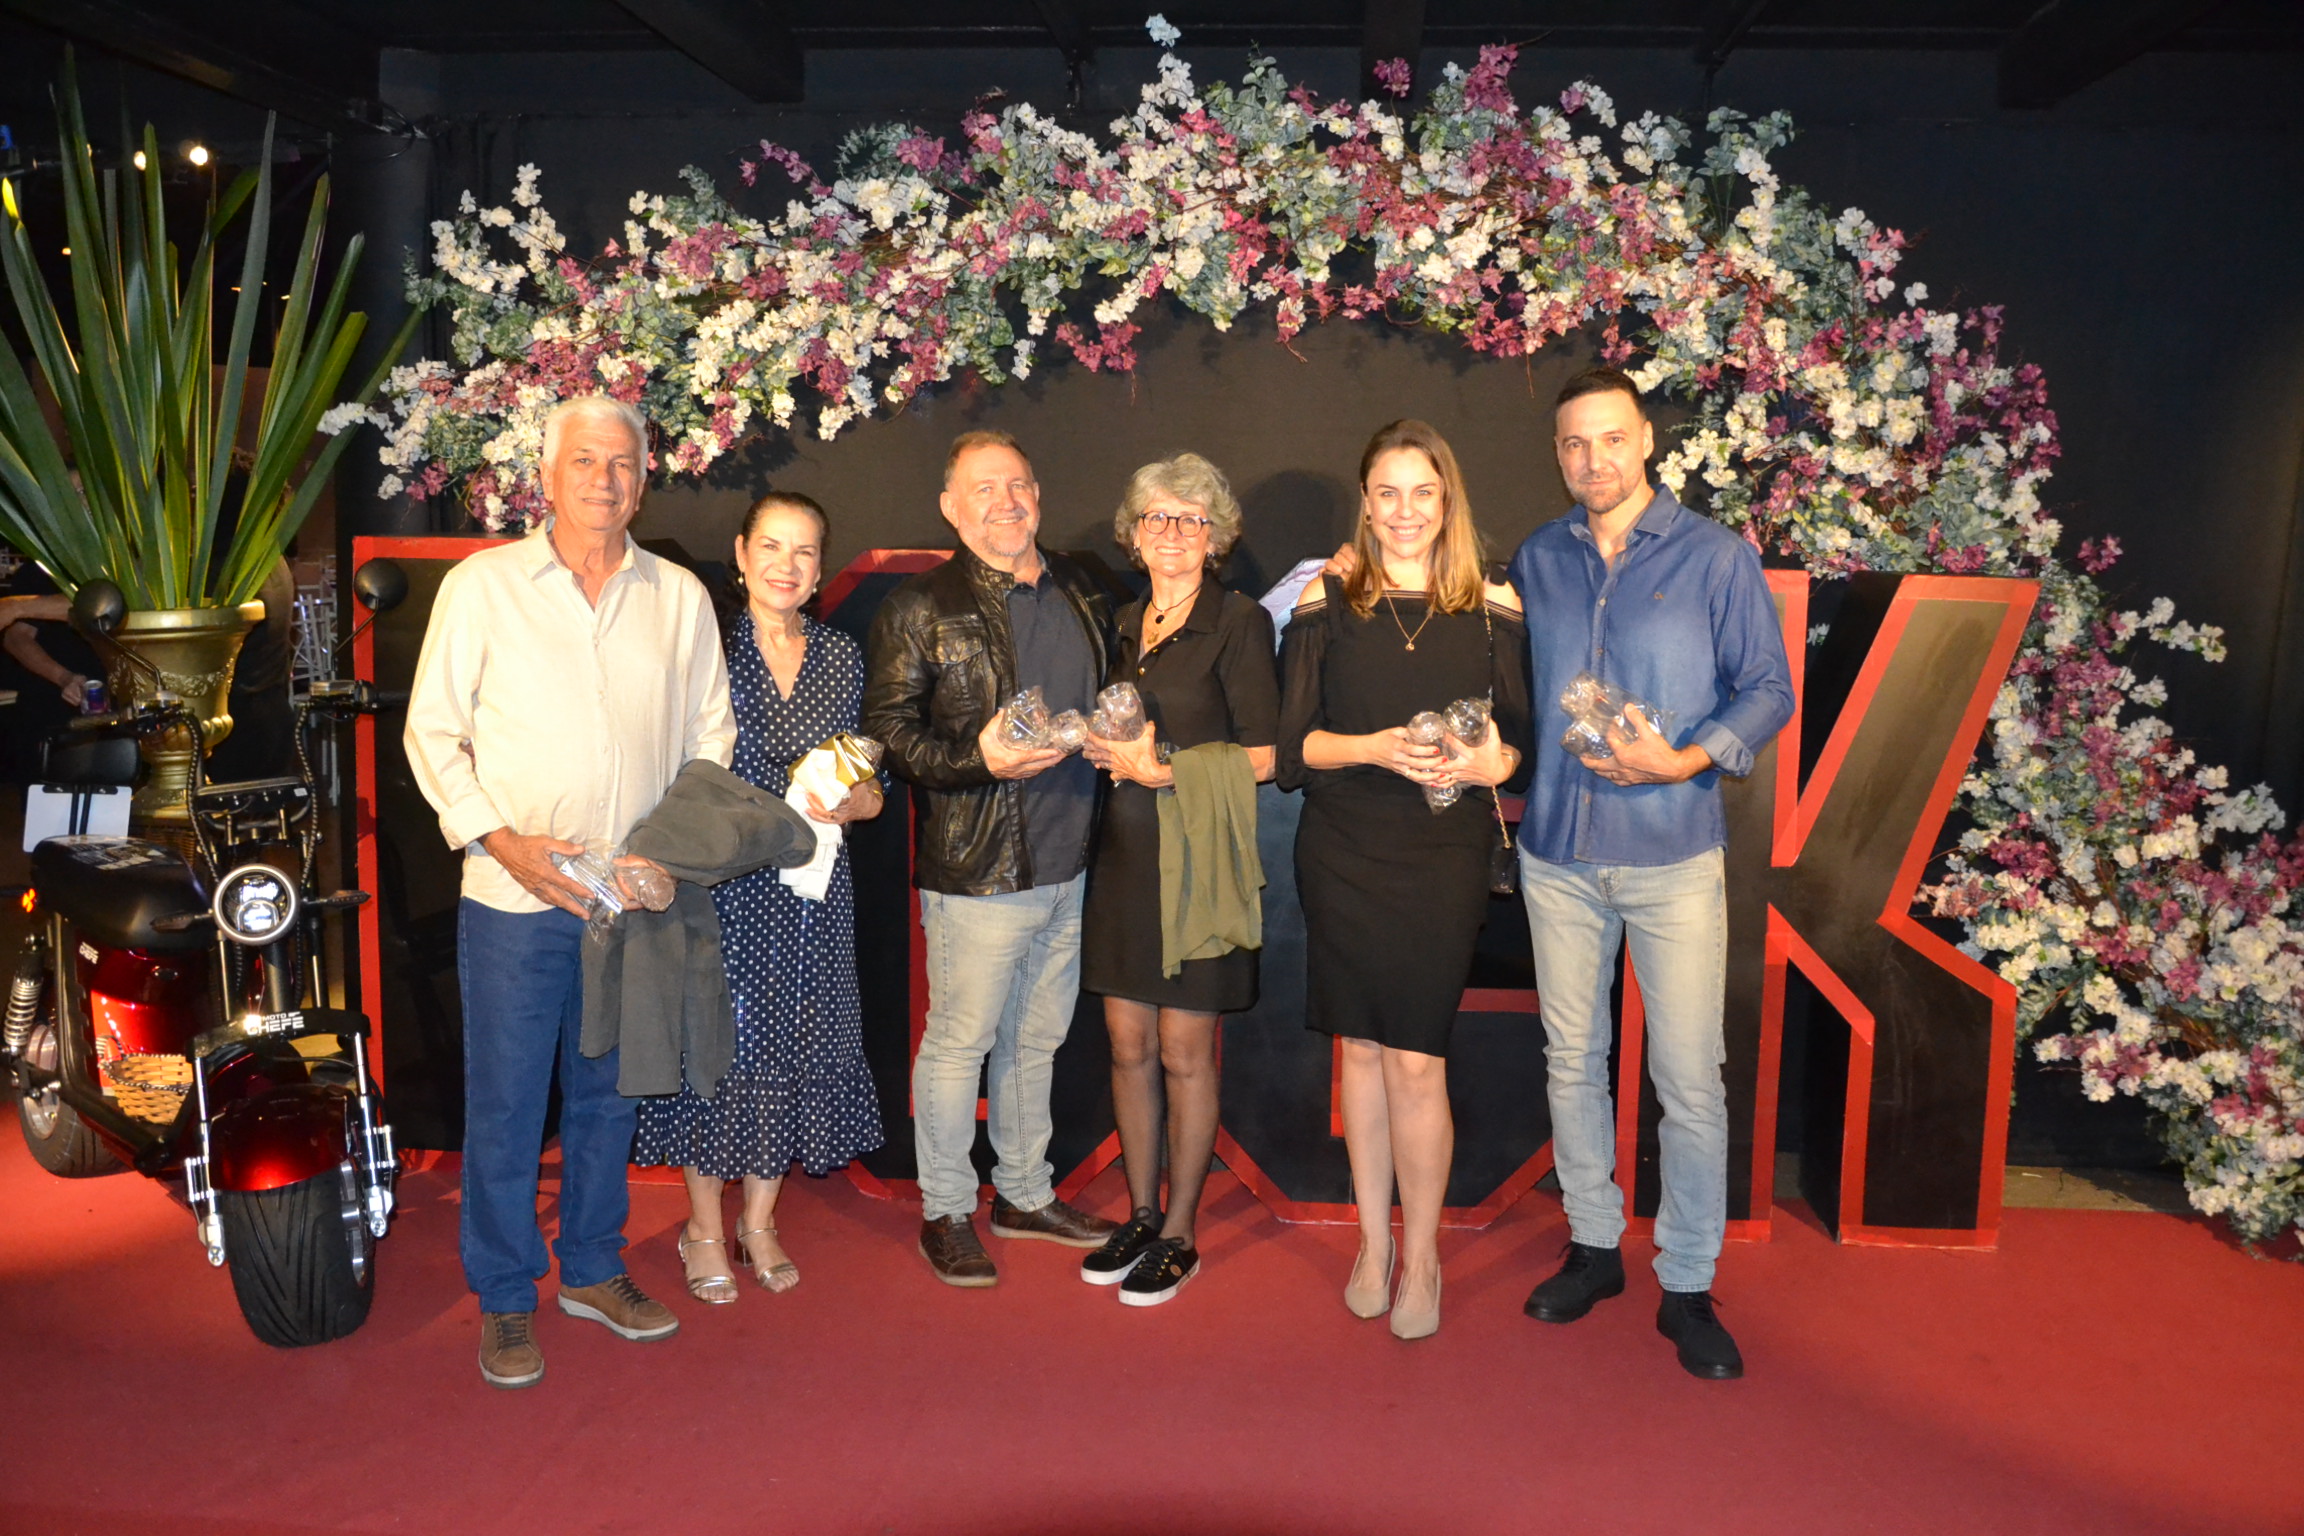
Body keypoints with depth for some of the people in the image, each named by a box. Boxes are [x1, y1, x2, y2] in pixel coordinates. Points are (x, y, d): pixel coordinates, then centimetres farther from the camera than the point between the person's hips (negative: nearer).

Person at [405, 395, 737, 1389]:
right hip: (513, 898, -2)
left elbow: (710, 735, 12)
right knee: (505, 1104, 4)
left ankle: (593, 1269, 31)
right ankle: (505, 1301, 20)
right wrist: (500, 838, -12)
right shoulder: (482, 584, 0)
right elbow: (432, 729, 0)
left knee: (607, 1094, 14)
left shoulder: (680, 597, 7)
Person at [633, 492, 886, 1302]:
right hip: (721, 882, -3)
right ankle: (705, 1229, 23)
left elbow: (869, 786, 10)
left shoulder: (841, 657, 7)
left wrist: (841, 806, -10)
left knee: (793, 1046, 10)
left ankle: (759, 1223, 28)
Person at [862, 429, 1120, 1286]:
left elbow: (1109, 700, 22)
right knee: (958, 1043, 5)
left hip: (1067, 864, 6)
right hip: (976, 871, -5)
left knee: (1036, 1040, 18)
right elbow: (886, 731, -10)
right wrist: (978, 759, -22)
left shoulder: (1083, 595, 11)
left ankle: (1024, 1193, 35)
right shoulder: (919, 610, -6)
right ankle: (945, 1211, 24)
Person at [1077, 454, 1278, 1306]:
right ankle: (1140, 1216, 25)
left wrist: (1159, 769, -16)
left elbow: (1262, 756, -11)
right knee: (1128, 1045, 10)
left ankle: (1179, 1236, 17)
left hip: (1196, 856, -6)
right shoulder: (1126, 623, 13)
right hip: (1123, 851, 6)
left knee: (1184, 1053, 2)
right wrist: (1106, 748, 2)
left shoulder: (1237, 621, -6)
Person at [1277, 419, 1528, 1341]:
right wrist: (1375, 748, -18)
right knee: (1361, 1048, 9)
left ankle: (1420, 1256, 17)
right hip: (1343, 851, 1)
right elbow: (1293, 745, -1)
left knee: (1415, 1058, -3)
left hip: (1444, 856, -1)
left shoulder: (1492, 609, 3)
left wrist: (1489, 763, -16)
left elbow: (1522, 738, 5)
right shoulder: (1326, 602, 3)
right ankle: (1373, 1242, 26)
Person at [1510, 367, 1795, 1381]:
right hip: (1556, 853, 3)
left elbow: (1768, 689, -2)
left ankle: (1688, 1286, 14)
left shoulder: (1714, 557, -1)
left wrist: (1685, 760, -17)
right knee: (1571, 1061, 11)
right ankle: (1593, 1247, 29)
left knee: (1690, 1079, -1)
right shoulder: (1535, 562, 9)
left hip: (1673, 856, -3)